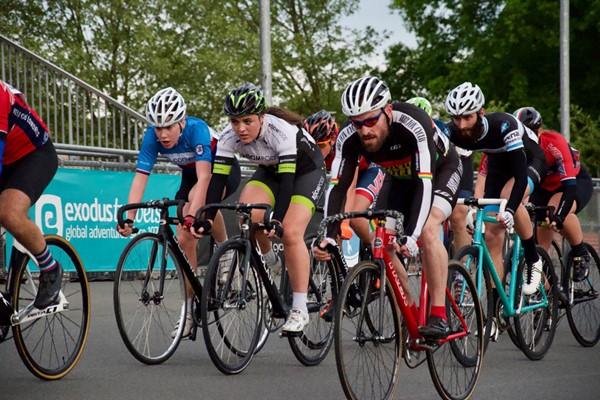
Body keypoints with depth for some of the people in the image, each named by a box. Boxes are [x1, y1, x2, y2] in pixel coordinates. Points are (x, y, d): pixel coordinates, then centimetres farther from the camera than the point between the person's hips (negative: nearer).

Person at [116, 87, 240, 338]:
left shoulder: (196, 129, -37)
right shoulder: (152, 136, -24)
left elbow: (204, 177, -45)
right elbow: (140, 177, -27)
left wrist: (192, 216, -56)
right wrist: (129, 218, -39)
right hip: (189, 176, 5)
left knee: (197, 196, -38)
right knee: (184, 239, -6)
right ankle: (190, 308, 6)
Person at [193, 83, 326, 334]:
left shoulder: (282, 131, -36)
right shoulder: (230, 136, -23)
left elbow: (287, 179, -41)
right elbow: (217, 178, -25)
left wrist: (277, 219, -52)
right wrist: (208, 219, -37)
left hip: (306, 171, -5)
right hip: (270, 171, 5)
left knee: (290, 233, -24)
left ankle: (300, 309, -16)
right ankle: (267, 257, 4)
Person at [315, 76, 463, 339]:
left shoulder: (413, 125, -41)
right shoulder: (349, 138, -27)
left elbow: (425, 183, -45)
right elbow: (337, 187, -28)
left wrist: (411, 236, -55)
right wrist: (329, 236, -42)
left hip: (441, 171, -5)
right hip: (402, 179, 5)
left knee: (428, 229, -30)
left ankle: (439, 316, -25)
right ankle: (411, 316, 14)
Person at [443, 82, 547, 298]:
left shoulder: (503, 125, -39)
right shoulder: (451, 132, -26)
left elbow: (521, 175, -44)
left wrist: (510, 211, -59)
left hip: (529, 160, -5)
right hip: (498, 164, 5)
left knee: (508, 195, -37)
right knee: (492, 236, -6)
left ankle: (533, 260, -16)